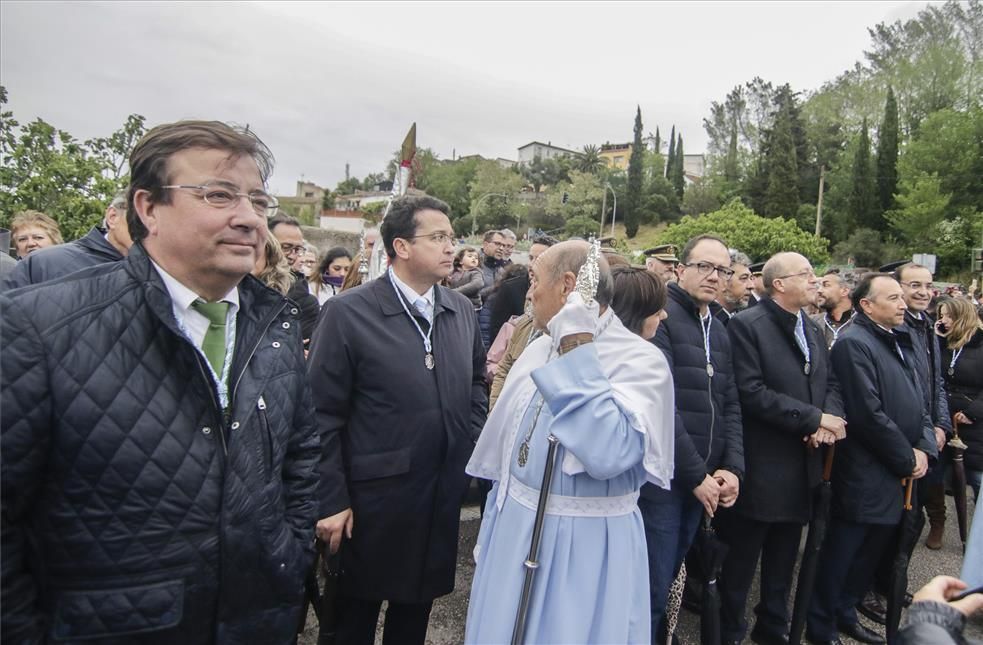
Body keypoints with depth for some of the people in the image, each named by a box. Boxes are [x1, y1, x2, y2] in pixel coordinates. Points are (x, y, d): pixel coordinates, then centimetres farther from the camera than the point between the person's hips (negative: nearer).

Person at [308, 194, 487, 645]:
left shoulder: (461, 309, 2)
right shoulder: (347, 312, -14)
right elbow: (322, 414, -12)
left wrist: (471, 445, 6)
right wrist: (331, 501, -12)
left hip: (443, 496, 5)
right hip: (373, 499, -4)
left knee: (416, 607, 22)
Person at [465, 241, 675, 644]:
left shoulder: (642, 361, -17)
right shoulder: (537, 349, 4)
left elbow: (607, 453, -33)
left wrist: (578, 350, -28)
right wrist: (491, 530, 18)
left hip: (589, 545, -6)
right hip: (513, 534, 6)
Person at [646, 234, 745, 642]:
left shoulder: (719, 333, 16)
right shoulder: (658, 317, -10)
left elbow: (730, 406, 14)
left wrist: (732, 468, 0)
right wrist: (696, 474, -14)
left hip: (701, 483, 7)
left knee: (665, 582, 18)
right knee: (650, 591, 0)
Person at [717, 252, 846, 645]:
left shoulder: (813, 330, 13)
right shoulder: (746, 325, -13)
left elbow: (831, 384, 12)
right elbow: (751, 392, -21)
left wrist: (831, 420, -10)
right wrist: (814, 419, -17)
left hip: (802, 465, 7)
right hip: (760, 466, -7)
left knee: (783, 559, 20)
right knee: (741, 558, 7)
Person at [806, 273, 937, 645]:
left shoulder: (900, 342, 12)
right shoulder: (853, 343, -16)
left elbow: (918, 402, 15)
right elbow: (870, 415, -20)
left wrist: (925, 448, 1)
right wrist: (908, 459, -11)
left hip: (899, 477, 8)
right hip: (866, 478, -8)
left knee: (871, 554, 19)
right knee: (840, 557, 5)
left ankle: (845, 614, 36)